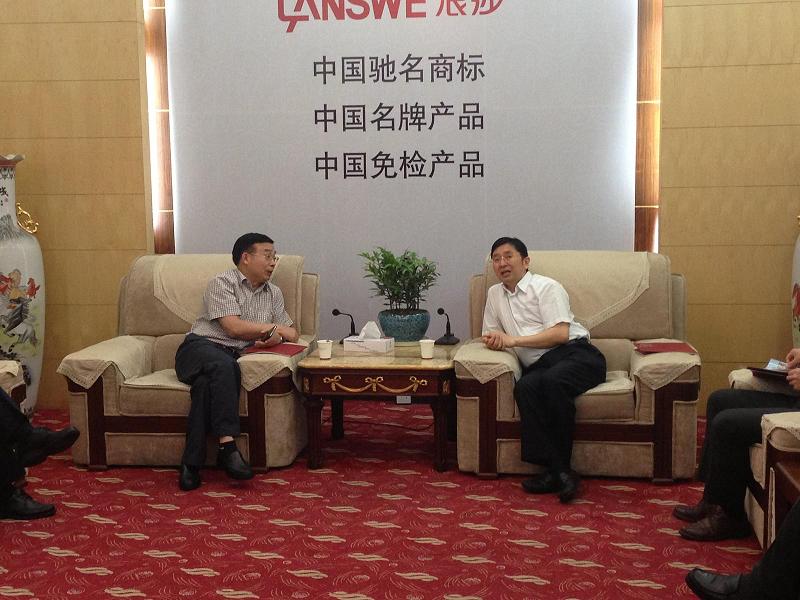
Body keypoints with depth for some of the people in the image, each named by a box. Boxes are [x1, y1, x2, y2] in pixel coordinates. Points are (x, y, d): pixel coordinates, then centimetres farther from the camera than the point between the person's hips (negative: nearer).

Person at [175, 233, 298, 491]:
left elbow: (292, 334, 22)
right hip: (200, 347, -4)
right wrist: (273, 328, 1)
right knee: (222, 365, -40)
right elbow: (234, 327, -11)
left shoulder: (273, 293, 21)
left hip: (232, 358, 4)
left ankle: (191, 463, -37)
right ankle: (227, 446, -44)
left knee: (206, 383, -33)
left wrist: (278, 336, -4)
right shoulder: (223, 283, 0)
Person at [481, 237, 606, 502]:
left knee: (553, 381, -37)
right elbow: (491, 335, 30)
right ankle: (558, 471, -33)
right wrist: (494, 340, 3)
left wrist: (513, 340, -12)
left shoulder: (546, 287, 3)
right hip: (538, 366, 4)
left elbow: (560, 333, -9)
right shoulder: (494, 294, 22)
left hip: (574, 354, -4)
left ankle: (559, 469, -27)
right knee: (524, 387, -31)